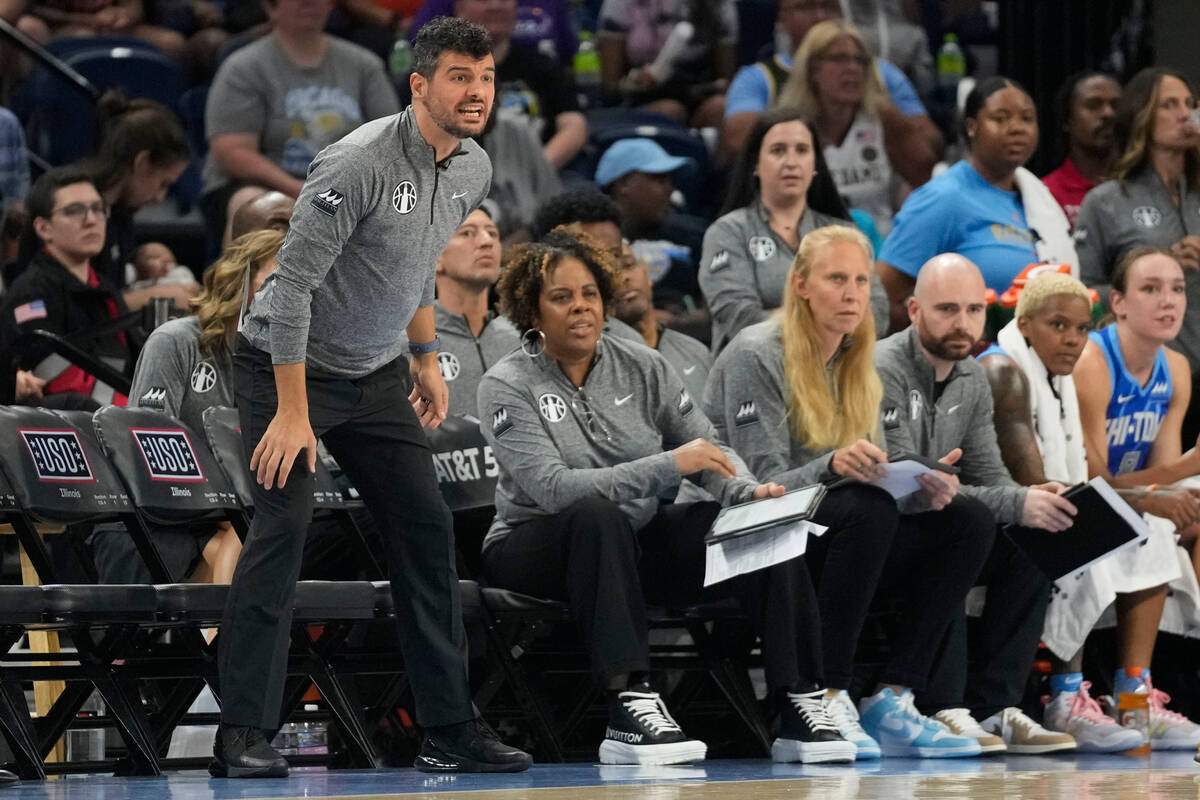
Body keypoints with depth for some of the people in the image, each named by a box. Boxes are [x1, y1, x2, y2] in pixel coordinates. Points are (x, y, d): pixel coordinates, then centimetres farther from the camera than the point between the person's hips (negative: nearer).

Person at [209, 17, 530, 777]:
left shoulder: (474, 171, -1)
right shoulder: (359, 163, -26)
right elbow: (293, 282, -25)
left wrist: (427, 359, 18)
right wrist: (293, 414, -26)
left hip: (374, 374, 8)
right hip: (287, 364, -8)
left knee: (427, 528, 2)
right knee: (284, 523, -18)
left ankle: (450, 730, 7)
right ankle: (243, 735, -16)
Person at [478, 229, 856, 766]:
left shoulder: (641, 368, 5)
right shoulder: (507, 386, -10)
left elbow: (709, 448, 7)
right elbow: (552, 487, -24)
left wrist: (750, 494, -17)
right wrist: (668, 466, -30)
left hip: (636, 544, 5)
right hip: (538, 549, -5)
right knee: (598, 515, -39)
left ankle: (800, 705, -21)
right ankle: (629, 709, -44)